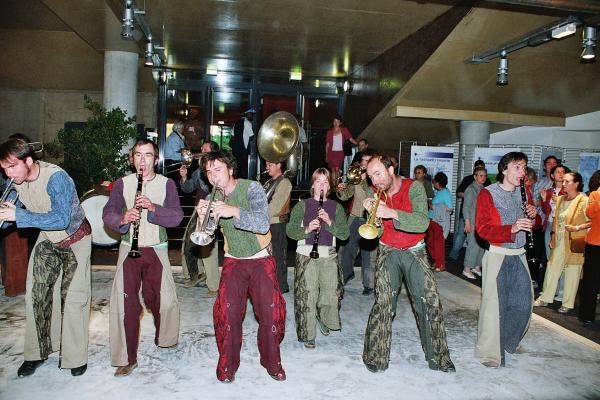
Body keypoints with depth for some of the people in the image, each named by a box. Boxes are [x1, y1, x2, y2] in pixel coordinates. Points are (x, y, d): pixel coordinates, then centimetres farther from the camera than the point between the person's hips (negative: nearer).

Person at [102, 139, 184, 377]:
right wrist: (122, 219, -23)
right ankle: (128, 358, 11)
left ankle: (165, 338, 34)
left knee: (164, 299, 3)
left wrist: (153, 208, -25)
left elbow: (176, 217, -8)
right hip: (129, 250, 1)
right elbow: (107, 214, -2)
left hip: (156, 250, 0)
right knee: (125, 302, -2)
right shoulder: (122, 183, 4)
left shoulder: (167, 184, 1)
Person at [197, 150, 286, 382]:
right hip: (233, 261, 3)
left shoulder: (251, 188, -14)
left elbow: (263, 224, -27)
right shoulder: (213, 198, -2)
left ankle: (272, 362, 16)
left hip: (261, 259, -2)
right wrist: (202, 217, -24)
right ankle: (227, 364, 12)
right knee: (227, 311, -8)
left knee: (271, 311, -6)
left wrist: (234, 211, -41)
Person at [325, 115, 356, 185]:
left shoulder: (344, 130, 6)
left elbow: (350, 139, 2)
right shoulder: (330, 132, 7)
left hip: (340, 153, -1)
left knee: (337, 169, -10)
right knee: (333, 169, 1)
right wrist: (326, 156, 7)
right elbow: (327, 144, 9)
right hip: (331, 152, 1)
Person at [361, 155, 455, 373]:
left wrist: (392, 213, -39)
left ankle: (438, 356, 15)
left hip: (415, 252, -1)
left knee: (430, 303, 0)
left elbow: (423, 223, -28)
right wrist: (371, 212, -26)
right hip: (388, 253, 1)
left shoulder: (414, 187, -13)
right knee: (383, 304, -6)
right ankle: (376, 356, 8)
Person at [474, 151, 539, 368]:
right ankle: (489, 352, 9)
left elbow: (535, 224, 22)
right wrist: (511, 229, -28)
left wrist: (534, 216, -2)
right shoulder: (488, 193, -7)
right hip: (497, 255, -6)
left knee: (523, 302, 10)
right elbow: (482, 228, -15)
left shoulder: (524, 192, 12)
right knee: (494, 303, -4)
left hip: (519, 255, 6)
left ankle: (507, 342, 32)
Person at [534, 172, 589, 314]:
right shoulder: (560, 199, 9)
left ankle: (568, 303, 18)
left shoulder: (584, 200, -12)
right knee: (552, 269, 11)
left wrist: (577, 228, -23)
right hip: (559, 241, 6)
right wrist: (553, 236, 13)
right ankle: (545, 298, 23)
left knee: (572, 273, 5)